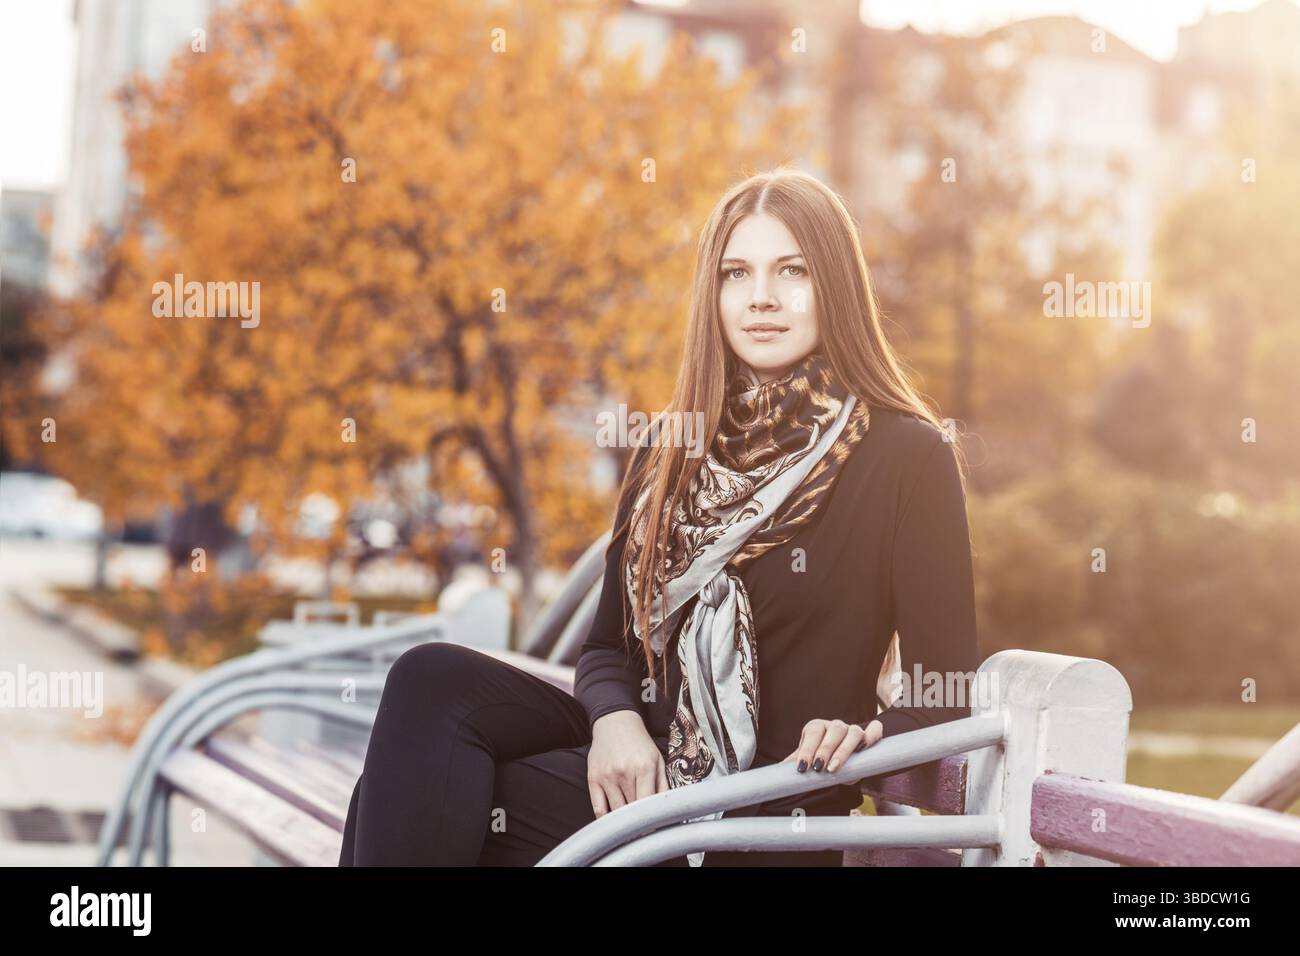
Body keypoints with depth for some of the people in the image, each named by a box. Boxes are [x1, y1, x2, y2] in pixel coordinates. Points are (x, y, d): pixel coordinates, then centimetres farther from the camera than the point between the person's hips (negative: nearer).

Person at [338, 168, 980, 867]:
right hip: (641, 760, 6)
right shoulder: (671, 446, 14)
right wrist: (614, 719, -9)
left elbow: (943, 700, -3)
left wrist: (862, 736, -24)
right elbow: (609, 642, 13)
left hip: (769, 816, -5)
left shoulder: (909, 458, -3)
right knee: (433, 682, -23)